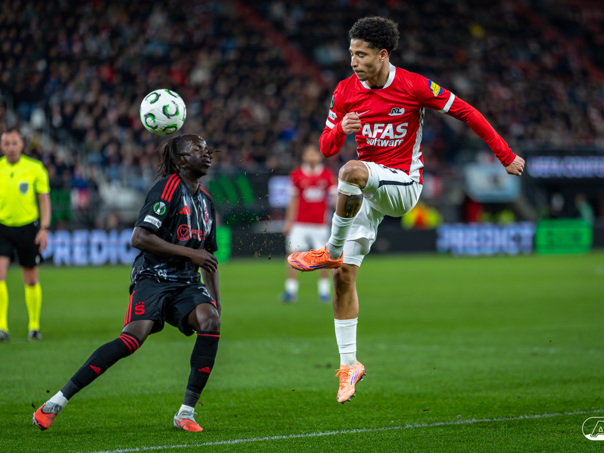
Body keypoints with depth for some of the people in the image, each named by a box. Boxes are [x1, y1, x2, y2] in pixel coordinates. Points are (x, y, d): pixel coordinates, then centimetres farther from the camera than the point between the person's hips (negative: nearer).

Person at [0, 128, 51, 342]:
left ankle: (34, 326, 21)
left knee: (31, 280, 8)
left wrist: (44, 228, -9)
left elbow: (45, 200, 1)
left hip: (28, 227, 0)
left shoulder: (35, 168, -3)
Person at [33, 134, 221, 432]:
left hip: (187, 283, 7)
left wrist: (216, 300, 20)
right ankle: (56, 402, -23)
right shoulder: (168, 188, -8)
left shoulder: (205, 200, 17)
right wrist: (189, 252, -17)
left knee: (210, 320, -25)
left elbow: (208, 257, 27)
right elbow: (139, 238, -18)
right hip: (153, 277, -7)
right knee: (134, 337, -28)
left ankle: (186, 413, -18)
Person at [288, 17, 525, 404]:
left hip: (403, 185, -5)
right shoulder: (346, 92, 1)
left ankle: (331, 251, -18)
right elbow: (326, 148, 6)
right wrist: (341, 130, -19)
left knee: (352, 171, -36)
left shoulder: (414, 86, -10)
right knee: (345, 275, -4)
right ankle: (349, 363, 8)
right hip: (366, 192, 5)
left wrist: (506, 156, 0)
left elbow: (466, 112, -2)